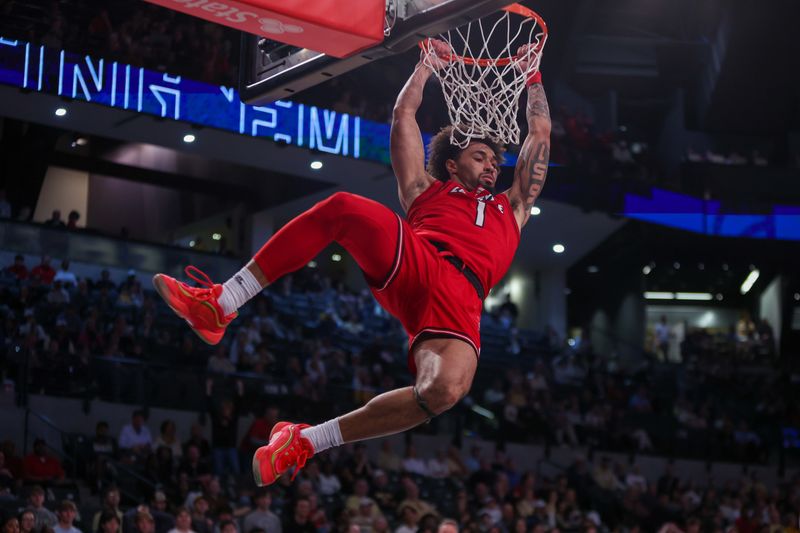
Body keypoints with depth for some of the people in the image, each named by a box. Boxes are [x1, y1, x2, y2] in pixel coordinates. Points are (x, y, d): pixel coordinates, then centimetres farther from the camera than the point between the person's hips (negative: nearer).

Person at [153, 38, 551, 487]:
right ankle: (219, 307, -27)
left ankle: (305, 442, -22)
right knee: (343, 208, -30)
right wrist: (428, 64, 43)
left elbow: (541, 135, 43)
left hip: (460, 298, 0)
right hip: (411, 262, 0)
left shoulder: (511, 207, 40)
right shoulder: (428, 189, 34)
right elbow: (404, 114, 34)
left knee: (446, 389, -34)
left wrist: (533, 76, 47)